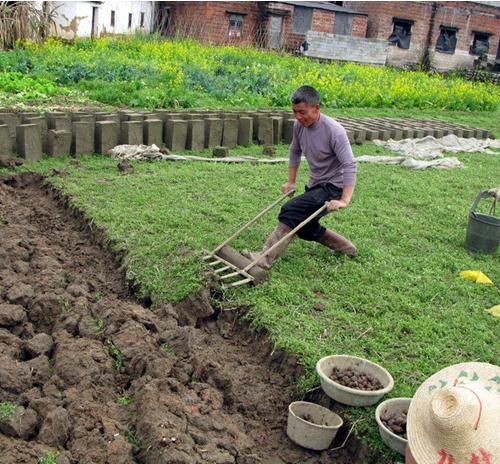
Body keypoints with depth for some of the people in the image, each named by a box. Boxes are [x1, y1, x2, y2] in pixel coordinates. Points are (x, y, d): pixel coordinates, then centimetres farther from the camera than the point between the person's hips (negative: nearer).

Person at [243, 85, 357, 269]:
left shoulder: (334, 131, -25)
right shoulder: (299, 125, -3)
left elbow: (349, 166, -29)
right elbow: (295, 152, 15)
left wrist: (344, 201, -37)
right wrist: (291, 182, 15)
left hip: (333, 187, -9)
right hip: (314, 185, 9)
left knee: (291, 211, -25)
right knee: (305, 228, 17)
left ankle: (265, 258, -26)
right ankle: (346, 248, 35)